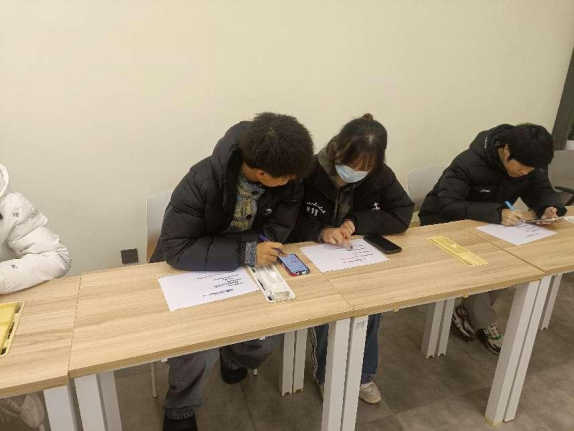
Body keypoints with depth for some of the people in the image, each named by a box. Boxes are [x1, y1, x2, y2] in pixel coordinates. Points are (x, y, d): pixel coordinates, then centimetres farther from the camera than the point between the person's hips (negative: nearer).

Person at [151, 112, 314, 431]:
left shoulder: (288, 184, -20)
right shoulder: (202, 181, -33)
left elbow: (276, 232, -17)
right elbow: (175, 249, -34)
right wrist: (245, 252, -41)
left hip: (245, 268, 4)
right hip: (191, 271, -3)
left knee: (266, 337, -9)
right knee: (199, 347, -20)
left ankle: (234, 360, 30)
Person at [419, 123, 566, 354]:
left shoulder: (530, 166, -9)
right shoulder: (469, 163, -29)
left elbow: (542, 191, -1)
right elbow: (448, 205, -37)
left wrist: (550, 208, -25)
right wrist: (496, 214, -47)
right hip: (444, 223, -6)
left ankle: (469, 312, -2)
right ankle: (485, 323, -10)